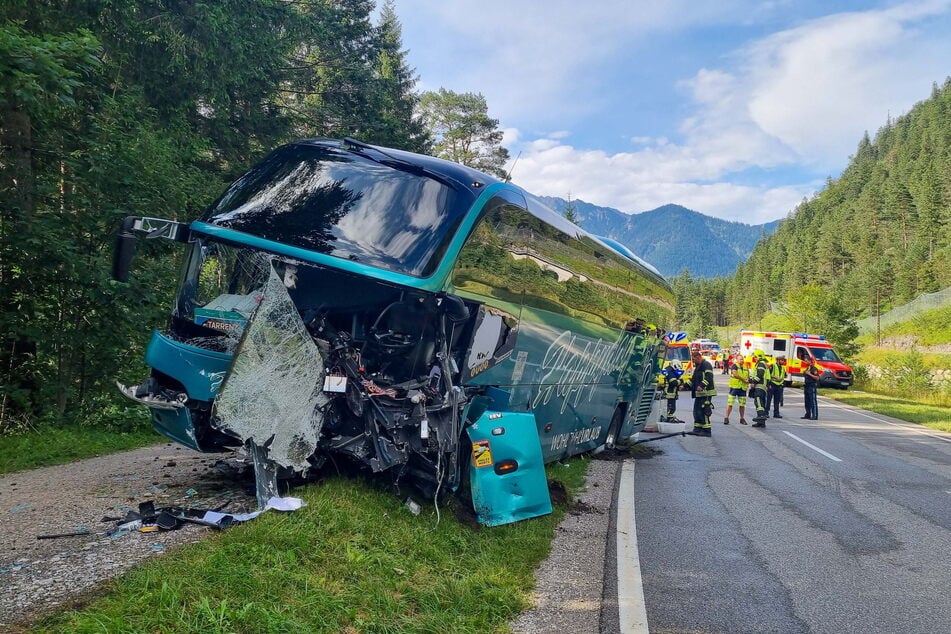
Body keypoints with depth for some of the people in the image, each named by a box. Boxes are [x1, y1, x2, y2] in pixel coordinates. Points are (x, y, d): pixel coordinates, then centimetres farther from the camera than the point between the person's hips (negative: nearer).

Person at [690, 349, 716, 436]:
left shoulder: (706, 365, -10)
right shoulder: (698, 366, 22)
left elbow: (709, 377, -23)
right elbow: (694, 379, 29)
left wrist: (702, 386, -34)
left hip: (706, 393, -10)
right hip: (699, 393, 10)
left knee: (703, 412, -11)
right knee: (696, 411, 11)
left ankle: (707, 430, -7)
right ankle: (698, 428, 18)